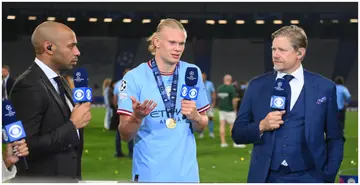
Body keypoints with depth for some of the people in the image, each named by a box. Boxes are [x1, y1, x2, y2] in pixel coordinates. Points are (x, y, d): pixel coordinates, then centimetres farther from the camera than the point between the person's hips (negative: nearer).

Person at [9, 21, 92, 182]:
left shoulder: (59, 81, 11)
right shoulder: (28, 86, -18)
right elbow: (26, 145, -24)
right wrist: (73, 125, -18)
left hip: (66, 175, 9)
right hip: (43, 178, -9)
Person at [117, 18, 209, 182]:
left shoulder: (193, 73, 2)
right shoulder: (134, 77, -7)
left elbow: (201, 127, 10)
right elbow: (125, 135, -7)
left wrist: (195, 116, -10)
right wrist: (137, 117, -25)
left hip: (187, 173, 3)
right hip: (149, 174, -2)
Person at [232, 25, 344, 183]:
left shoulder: (324, 87, 1)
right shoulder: (256, 86, 4)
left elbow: (335, 139, 5)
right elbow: (237, 134, 5)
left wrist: (328, 177, -4)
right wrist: (261, 126, -12)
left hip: (308, 177, -1)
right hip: (265, 177, 1)